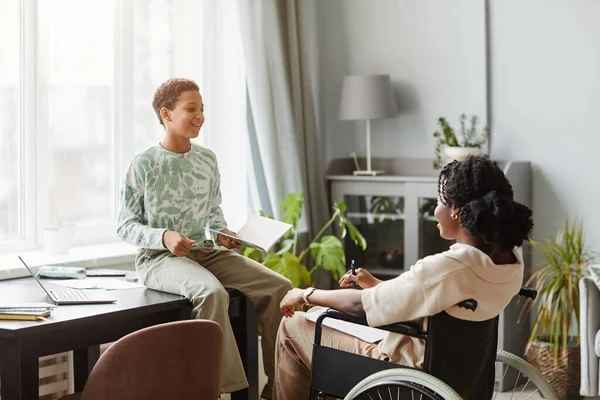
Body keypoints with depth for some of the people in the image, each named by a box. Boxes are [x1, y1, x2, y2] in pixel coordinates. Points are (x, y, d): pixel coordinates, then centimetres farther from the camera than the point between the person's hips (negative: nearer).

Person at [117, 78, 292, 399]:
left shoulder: (207, 160, 10)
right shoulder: (143, 165, -5)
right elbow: (126, 226, -4)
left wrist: (223, 233, 0)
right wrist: (163, 237, -21)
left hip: (207, 251, 6)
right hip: (160, 258, -6)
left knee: (278, 286, -14)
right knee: (212, 291, -38)